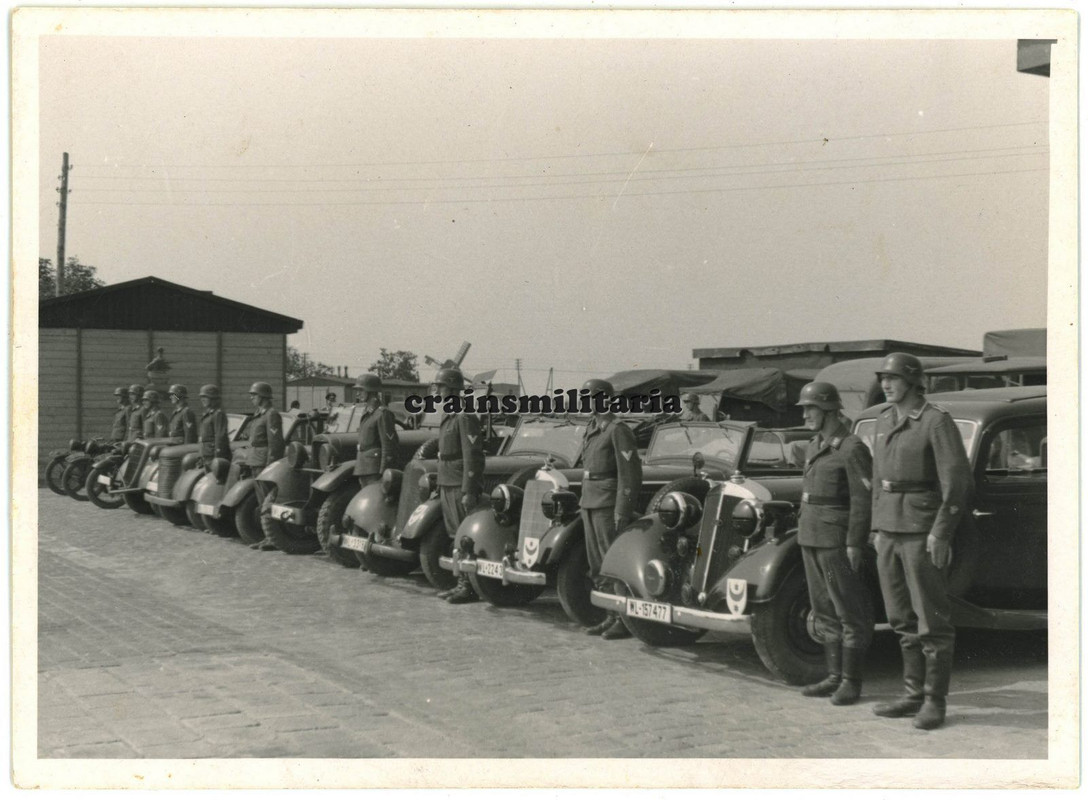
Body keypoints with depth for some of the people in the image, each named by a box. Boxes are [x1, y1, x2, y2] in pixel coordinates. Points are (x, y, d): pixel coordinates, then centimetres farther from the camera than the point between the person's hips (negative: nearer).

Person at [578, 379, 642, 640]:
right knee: (597, 567, 12)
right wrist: (583, 501, 15)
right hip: (589, 505, 9)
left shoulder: (618, 431, -10)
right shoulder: (591, 430, 17)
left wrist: (622, 511, -20)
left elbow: (630, 473, -16)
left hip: (609, 507, -9)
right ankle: (612, 617, 20)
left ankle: (626, 620, 0)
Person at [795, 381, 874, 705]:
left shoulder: (852, 449, -12)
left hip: (836, 541, -9)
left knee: (850, 612, -1)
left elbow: (863, 500, -16)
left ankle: (851, 682, 5)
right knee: (824, 612, 12)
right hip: (811, 539, 9)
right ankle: (834, 677, 20)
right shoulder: (814, 447, 14)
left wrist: (854, 546, -19)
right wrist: (804, 535, 17)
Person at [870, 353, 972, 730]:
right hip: (890, 529, 8)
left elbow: (957, 480, -15)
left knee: (932, 618, -2)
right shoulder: (885, 420, 12)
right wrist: (877, 528, 17)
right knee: (904, 619, 12)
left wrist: (941, 533, -20)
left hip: (923, 532, -8)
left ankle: (935, 701, 5)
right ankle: (914, 694, 21)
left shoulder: (937, 421, -11)